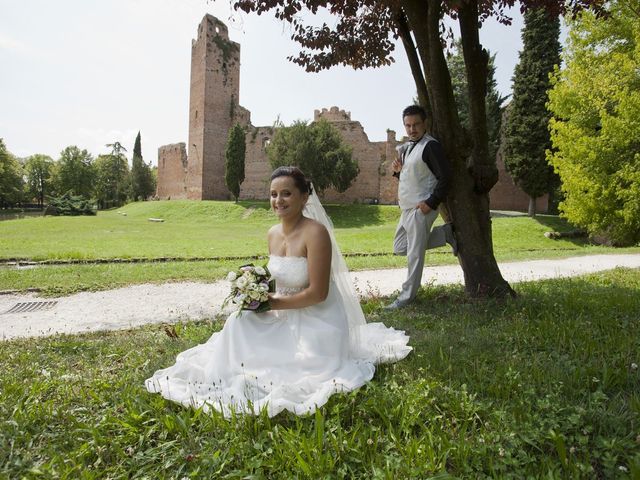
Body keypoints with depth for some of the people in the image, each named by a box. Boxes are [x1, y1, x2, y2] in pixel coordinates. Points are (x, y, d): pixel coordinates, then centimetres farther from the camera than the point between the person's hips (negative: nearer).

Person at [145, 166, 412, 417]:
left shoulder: (315, 232, -22)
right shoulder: (273, 234, 3)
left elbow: (317, 293, -23)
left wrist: (274, 303, -18)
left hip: (316, 321, -7)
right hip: (285, 317, 7)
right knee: (239, 322, -8)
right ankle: (230, 378, 12)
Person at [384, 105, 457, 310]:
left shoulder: (431, 146, -12)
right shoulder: (407, 147, 15)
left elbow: (445, 176, -17)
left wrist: (431, 203, -20)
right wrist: (398, 170, 3)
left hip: (421, 208, -10)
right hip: (407, 208, 10)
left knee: (414, 254, -4)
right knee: (399, 248, 15)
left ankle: (407, 296, 8)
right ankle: (445, 233, 21)